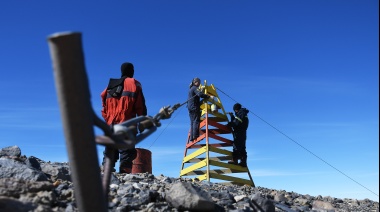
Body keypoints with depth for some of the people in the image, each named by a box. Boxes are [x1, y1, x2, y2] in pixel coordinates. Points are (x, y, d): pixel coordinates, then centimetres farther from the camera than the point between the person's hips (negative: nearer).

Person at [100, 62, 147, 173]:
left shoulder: (110, 85, 19)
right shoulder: (134, 84, 3)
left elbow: (104, 108, 17)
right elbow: (140, 106, -2)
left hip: (110, 125, 5)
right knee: (126, 152, -7)